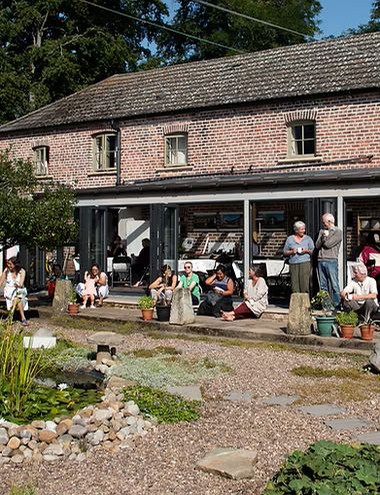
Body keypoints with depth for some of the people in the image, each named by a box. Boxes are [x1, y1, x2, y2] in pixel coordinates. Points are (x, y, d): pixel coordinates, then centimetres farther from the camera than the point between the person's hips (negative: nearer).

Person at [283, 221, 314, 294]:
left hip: (305, 263, -1)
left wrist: (307, 251, -6)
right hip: (293, 264, 1)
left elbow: (313, 251, 12)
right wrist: (291, 252, -6)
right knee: (294, 286, -5)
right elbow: (285, 252, 13)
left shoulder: (308, 238, 11)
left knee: (304, 284, -9)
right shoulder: (290, 239, 11)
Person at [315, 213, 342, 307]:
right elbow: (317, 245, 8)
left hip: (331, 261, -6)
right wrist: (323, 237, -7)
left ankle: (336, 304, -2)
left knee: (334, 284, -6)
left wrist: (324, 238, 5)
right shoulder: (322, 231, 18)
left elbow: (328, 244, -11)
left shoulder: (338, 232, -1)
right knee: (323, 285, 8)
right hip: (321, 260, 6)